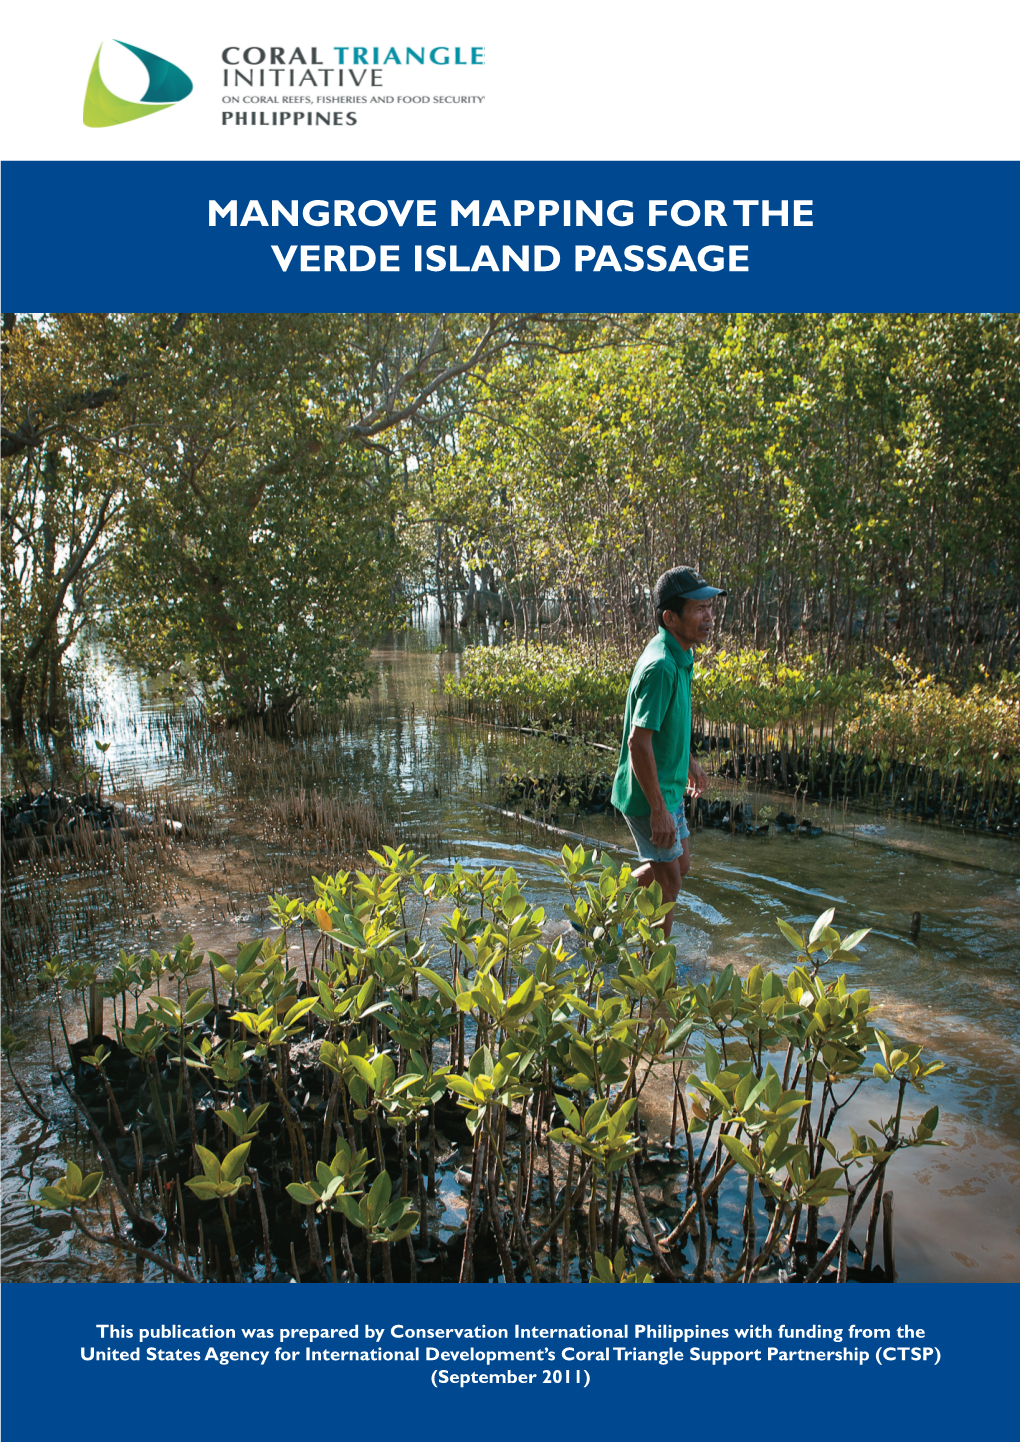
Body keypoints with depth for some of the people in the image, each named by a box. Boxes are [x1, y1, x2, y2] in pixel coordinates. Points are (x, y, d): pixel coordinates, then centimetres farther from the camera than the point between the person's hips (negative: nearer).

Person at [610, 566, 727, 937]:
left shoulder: (679, 656, 5)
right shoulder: (660, 667, -27)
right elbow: (638, 741, -29)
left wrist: (689, 762, 28)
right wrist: (658, 809, -27)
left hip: (667, 787, 10)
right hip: (649, 795, -10)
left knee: (679, 866, 22)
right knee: (668, 881, 3)